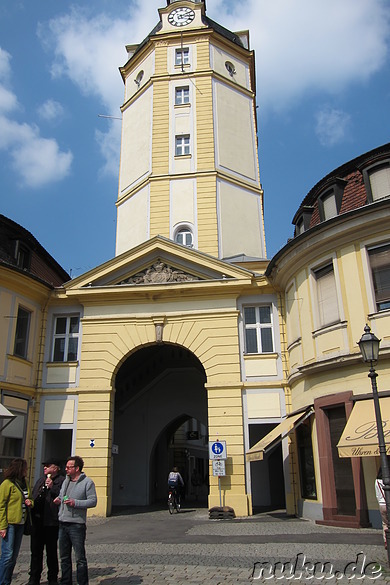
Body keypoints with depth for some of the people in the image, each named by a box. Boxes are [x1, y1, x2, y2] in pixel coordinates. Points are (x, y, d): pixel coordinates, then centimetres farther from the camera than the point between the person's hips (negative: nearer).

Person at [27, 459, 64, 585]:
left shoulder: (62, 481, -9)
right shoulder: (41, 480, 16)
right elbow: (34, 496, 23)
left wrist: (52, 487, -24)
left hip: (51, 522, -6)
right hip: (37, 520, 6)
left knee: (51, 552, 7)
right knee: (35, 551, 13)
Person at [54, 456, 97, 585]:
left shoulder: (87, 482, -8)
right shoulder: (66, 481, 15)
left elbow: (93, 501, -12)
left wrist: (75, 503, -20)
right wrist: (58, 500, 5)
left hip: (77, 524, -7)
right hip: (62, 523, 7)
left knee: (80, 558, 0)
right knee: (64, 557, 16)